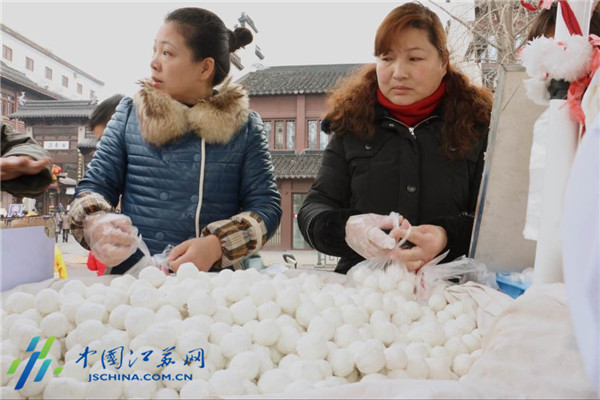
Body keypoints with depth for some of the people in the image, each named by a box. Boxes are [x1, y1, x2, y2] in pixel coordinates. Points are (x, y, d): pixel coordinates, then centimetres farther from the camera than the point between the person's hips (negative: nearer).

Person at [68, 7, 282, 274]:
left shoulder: (244, 126, 5)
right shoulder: (130, 113, 8)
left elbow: (266, 204, 2)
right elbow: (94, 186, 11)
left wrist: (218, 245, -15)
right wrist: (95, 223, -12)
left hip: (215, 283, -1)